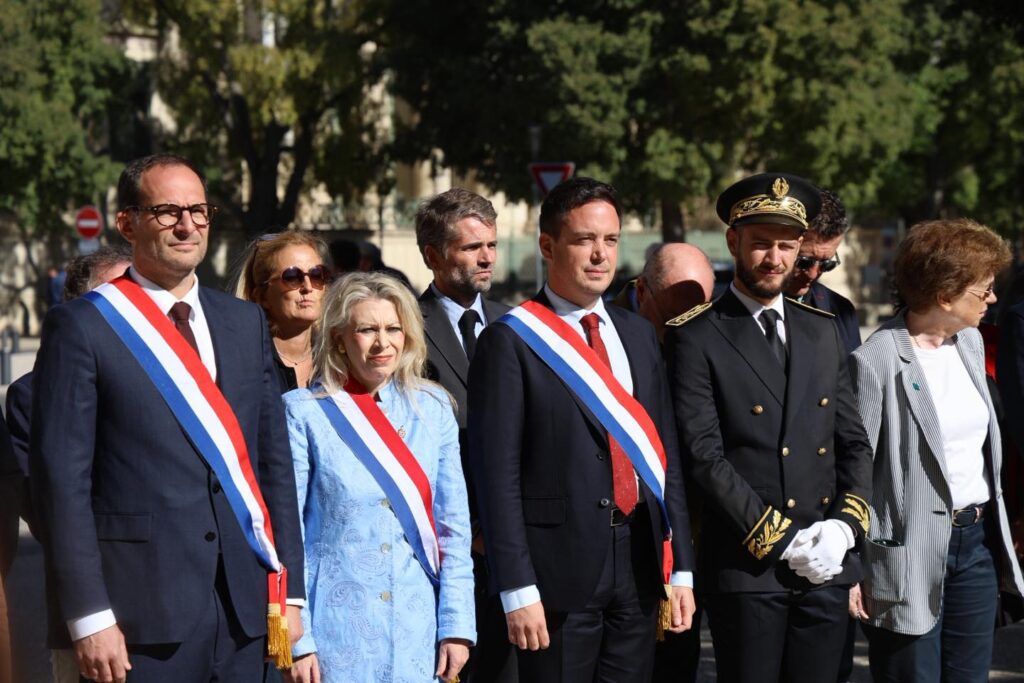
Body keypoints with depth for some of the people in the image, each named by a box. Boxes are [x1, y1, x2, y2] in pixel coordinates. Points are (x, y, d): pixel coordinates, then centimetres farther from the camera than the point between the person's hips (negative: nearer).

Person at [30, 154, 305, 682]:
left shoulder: (246, 323, 12)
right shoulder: (81, 326, -3)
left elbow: (274, 461, 13)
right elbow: (61, 479, -7)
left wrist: (288, 589, 8)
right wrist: (89, 616, -12)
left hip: (244, 610, 5)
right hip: (142, 616, -4)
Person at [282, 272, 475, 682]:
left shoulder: (433, 408, 7)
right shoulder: (304, 413, -3)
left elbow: (454, 527, 7)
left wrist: (457, 627, 1)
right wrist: (296, 642, -9)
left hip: (417, 633, 3)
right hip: (335, 631, -3)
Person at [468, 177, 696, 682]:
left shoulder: (638, 334, 13)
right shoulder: (510, 341, -6)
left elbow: (666, 454, 14)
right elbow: (497, 475, -10)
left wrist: (680, 569, 9)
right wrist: (517, 591, -14)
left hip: (640, 565, 5)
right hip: (559, 570, -5)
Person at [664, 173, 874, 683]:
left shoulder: (821, 330, 14)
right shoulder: (696, 339, -4)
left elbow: (853, 441, 13)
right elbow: (705, 456, -11)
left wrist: (846, 523, -4)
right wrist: (781, 542, -13)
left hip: (827, 568, 5)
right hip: (746, 569, -5)